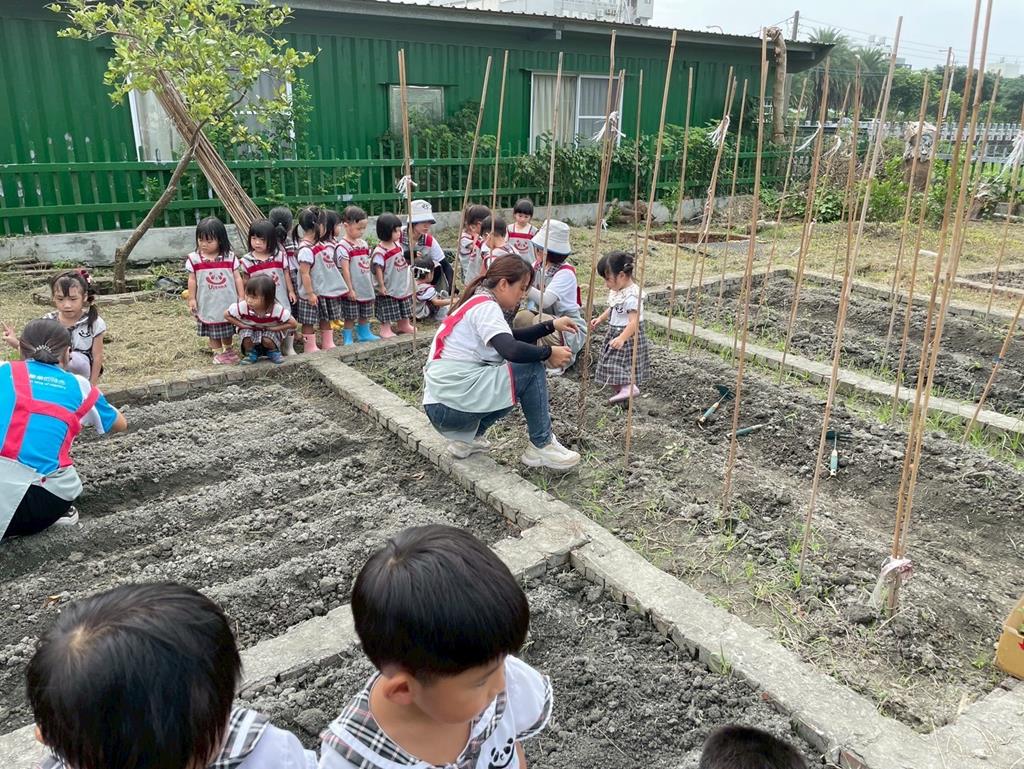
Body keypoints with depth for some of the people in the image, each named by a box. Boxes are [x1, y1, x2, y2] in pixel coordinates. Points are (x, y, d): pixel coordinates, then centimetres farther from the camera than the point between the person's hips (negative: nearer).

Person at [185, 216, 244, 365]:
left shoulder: (230, 257, -7)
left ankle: (228, 349, 37)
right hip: (208, 303, -1)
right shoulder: (194, 258, -7)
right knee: (212, 330, 8)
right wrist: (192, 299, 1)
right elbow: (192, 280, 0)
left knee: (228, 328, 16)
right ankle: (218, 352, 23)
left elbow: (237, 278, -1)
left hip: (227, 301, 1)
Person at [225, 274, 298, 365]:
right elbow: (226, 314, -12)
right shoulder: (242, 307, -31)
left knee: (267, 341, -32)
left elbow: (293, 324, -25)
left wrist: (273, 328, -25)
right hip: (249, 329, 1)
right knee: (247, 337, -30)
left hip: (270, 330, -1)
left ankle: (274, 352, 5)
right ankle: (251, 353, 4)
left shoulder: (277, 309, -34)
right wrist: (242, 325, -19)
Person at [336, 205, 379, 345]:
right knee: (350, 316, 1)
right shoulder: (343, 246, -14)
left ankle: (364, 333, 35)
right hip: (353, 290, -7)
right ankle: (348, 339, 12)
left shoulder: (363, 243, 8)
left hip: (366, 287, 7)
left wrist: (372, 284, 15)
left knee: (365, 314, 18)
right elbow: (345, 269, -17)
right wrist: (350, 289, -18)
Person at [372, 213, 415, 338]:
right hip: (389, 288, -8)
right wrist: (381, 286, -19)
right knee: (387, 310, 2)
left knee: (404, 308, 20)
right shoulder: (380, 252, -23)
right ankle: (385, 330, 13)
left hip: (402, 284, 8)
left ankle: (404, 326, 36)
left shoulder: (397, 245, 1)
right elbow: (378, 269, -21)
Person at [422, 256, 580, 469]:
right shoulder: (486, 306, -11)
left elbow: (512, 338, 25)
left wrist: (551, 325, 16)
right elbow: (511, 350, -27)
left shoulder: (477, 303, 18)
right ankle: (541, 446, 3)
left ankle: (467, 438, 17)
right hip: (454, 402, -10)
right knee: (532, 369, -8)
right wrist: (549, 353, -11)